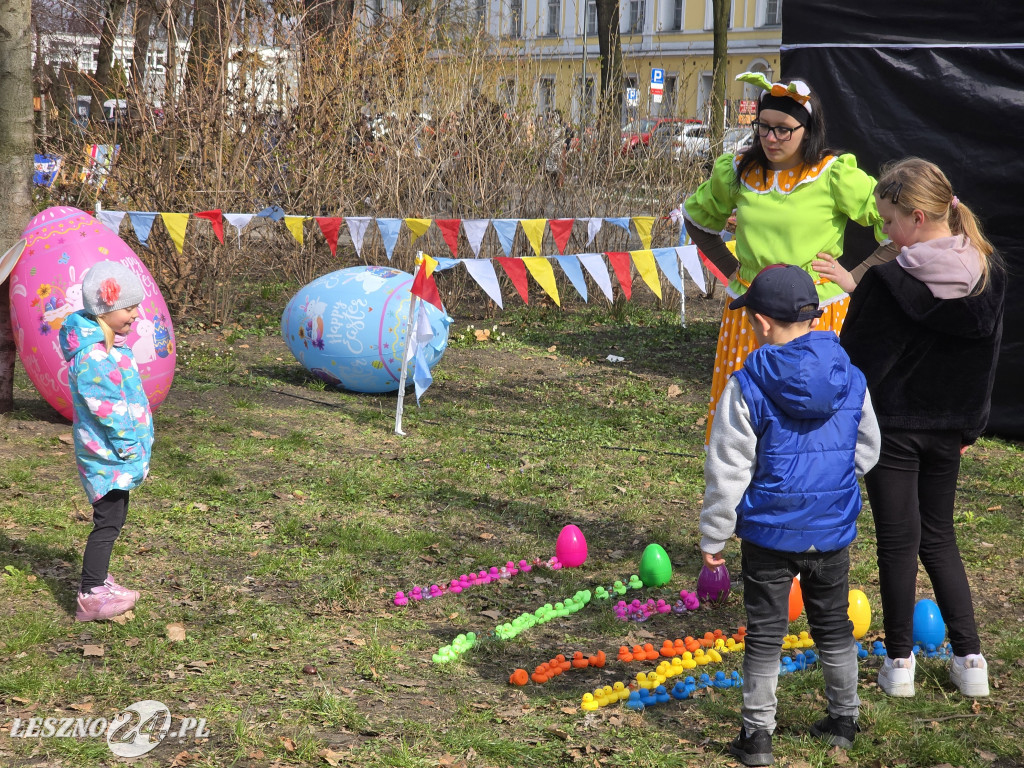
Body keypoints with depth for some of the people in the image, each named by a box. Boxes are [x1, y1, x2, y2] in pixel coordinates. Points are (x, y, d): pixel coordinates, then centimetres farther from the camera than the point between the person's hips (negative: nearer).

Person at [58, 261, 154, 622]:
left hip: (114, 455, 10)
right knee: (108, 521, -6)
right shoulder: (92, 357, -23)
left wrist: (139, 449, 17)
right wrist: (132, 453, -19)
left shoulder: (112, 345, 10)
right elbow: (109, 412, -23)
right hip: (107, 457, -10)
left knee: (112, 517, 19)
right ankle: (91, 596, -2)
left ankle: (97, 579, 32)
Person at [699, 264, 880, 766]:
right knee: (833, 626, 19)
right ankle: (843, 720, 32)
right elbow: (868, 450, 9)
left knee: (764, 633, 7)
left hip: (769, 532, -4)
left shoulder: (746, 387, -15)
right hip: (833, 531, 4)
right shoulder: (850, 379, -3)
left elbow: (727, 471, -12)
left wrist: (713, 537, -2)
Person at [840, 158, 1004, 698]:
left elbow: (858, 364, -15)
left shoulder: (886, 283, -21)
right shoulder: (989, 274, -2)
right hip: (946, 429, 5)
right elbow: (986, 358, 8)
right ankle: (970, 658, 16)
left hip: (891, 428, -5)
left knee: (898, 542, 6)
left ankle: (899, 662, 15)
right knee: (940, 539, 17)